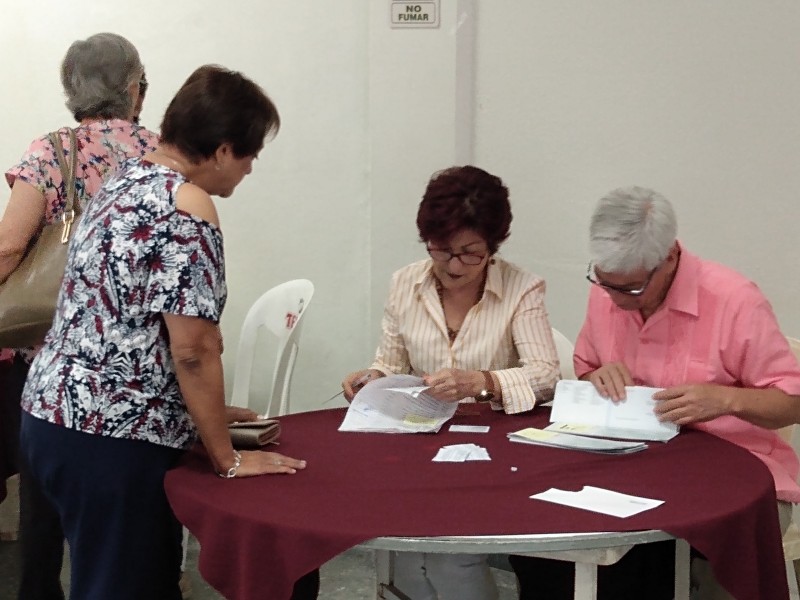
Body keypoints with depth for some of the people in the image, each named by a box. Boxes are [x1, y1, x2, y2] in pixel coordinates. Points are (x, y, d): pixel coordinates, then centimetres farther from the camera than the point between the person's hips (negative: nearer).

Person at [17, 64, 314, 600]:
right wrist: (228, 459, -9)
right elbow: (192, 350, -20)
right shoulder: (188, 206, -17)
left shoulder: (126, 182, 12)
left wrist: (207, 415, 22)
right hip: (111, 438, -9)